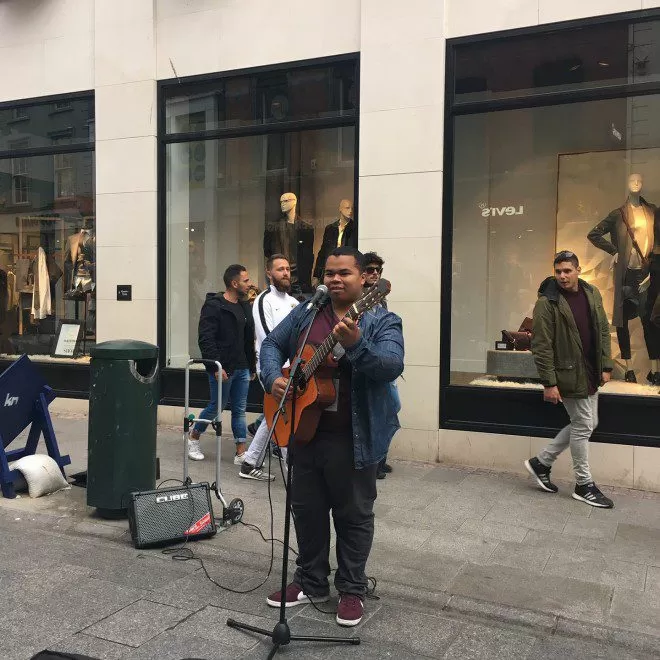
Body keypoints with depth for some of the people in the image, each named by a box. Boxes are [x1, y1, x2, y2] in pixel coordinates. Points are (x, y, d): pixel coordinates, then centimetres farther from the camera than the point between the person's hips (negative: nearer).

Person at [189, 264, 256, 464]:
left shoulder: (245, 307, 12)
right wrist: (216, 367, -21)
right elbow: (206, 340, -16)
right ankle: (193, 439, 28)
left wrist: (252, 367, 15)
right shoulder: (214, 306, -11)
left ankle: (241, 453, 12)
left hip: (242, 368, 7)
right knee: (216, 407, 5)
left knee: (240, 410, 7)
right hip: (222, 370, -7)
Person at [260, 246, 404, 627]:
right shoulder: (306, 313, 7)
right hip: (305, 429, 5)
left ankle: (352, 589, 25)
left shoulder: (382, 321, -7)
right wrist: (273, 378, -8)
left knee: (353, 514, 8)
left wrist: (355, 345, -38)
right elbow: (272, 345, 12)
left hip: (354, 436, -4)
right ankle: (312, 582, 32)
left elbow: (392, 367, -22)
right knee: (307, 509, 15)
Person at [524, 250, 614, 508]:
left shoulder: (592, 294, 5)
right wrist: (549, 383, -18)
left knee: (585, 423, 13)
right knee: (583, 425, 0)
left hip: (590, 373, 7)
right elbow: (541, 346, -15)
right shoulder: (547, 302, -15)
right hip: (569, 375, -7)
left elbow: (603, 331, 12)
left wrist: (606, 366, 6)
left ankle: (541, 462, 26)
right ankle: (584, 485, 16)